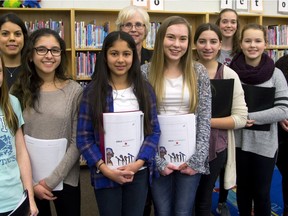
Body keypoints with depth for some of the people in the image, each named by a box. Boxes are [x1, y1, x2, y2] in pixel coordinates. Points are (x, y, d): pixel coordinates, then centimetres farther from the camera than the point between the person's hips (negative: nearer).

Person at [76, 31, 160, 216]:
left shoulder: (145, 89, 2)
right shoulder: (93, 91, -4)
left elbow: (154, 131, 0)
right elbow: (84, 137, -5)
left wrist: (138, 163, -12)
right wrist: (104, 169, -13)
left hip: (139, 172, 2)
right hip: (105, 174, -1)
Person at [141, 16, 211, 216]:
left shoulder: (199, 72, -1)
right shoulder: (145, 72, -4)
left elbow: (205, 118, -2)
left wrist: (197, 159, -9)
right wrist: (157, 160, -10)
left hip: (190, 157, 1)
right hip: (158, 156, 0)